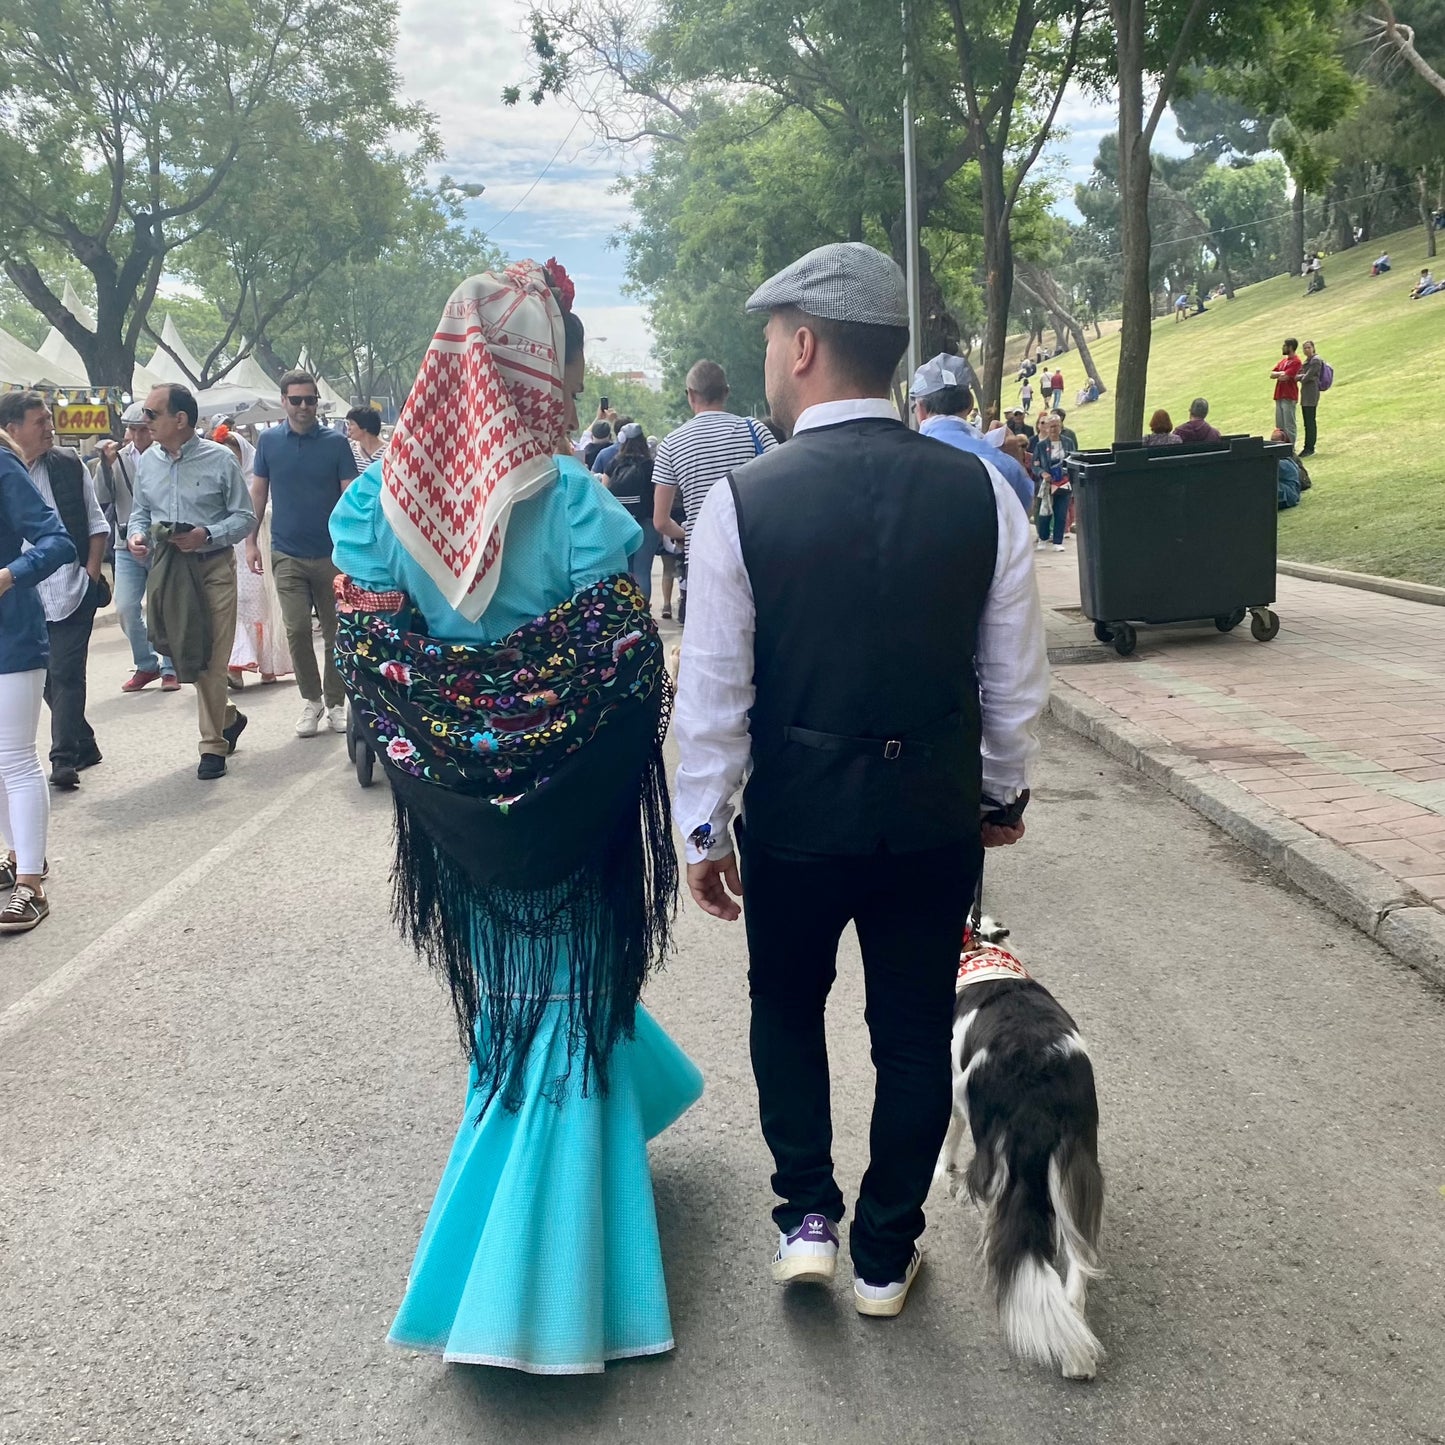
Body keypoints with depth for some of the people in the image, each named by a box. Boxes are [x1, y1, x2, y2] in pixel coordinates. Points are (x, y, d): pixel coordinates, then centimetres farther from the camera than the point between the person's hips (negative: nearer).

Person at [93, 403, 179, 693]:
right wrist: (105, 464, -11)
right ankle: (146, 665, 17)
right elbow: (102, 499, -2)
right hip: (127, 547, 3)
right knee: (126, 608, 0)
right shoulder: (118, 459, 4)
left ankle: (170, 669, 16)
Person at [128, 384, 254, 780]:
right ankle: (227, 718, 33)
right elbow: (139, 512, 17)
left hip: (213, 567, -5)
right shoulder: (147, 462, 8)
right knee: (181, 657, 9)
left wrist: (206, 535, -20)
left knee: (211, 660, -3)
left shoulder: (220, 459, -6)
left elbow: (245, 517, -5)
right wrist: (136, 535, -5)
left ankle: (213, 746, 9)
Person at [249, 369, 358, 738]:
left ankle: (335, 702, 17)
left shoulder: (336, 442, -1)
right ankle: (311, 701, 13)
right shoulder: (269, 440, 3)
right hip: (287, 555, 1)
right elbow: (258, 492, 9)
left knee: (335, 631, 6)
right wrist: (250, 541, 3)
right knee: (297, 630, -1)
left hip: (332, 553, -1)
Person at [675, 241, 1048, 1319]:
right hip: (937, 815, 2)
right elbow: (1016, 678, -2)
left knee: (787, 1008, 25)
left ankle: (807, 1219, 25)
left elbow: (714, 693, -11)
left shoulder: (742, 502, -15)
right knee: (916, 1031, 17)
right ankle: (886, 1257, 31)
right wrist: (1007, 788, 14)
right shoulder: (980, 491, -9)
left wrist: (704, 828, 1)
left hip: (797, 815, -1)